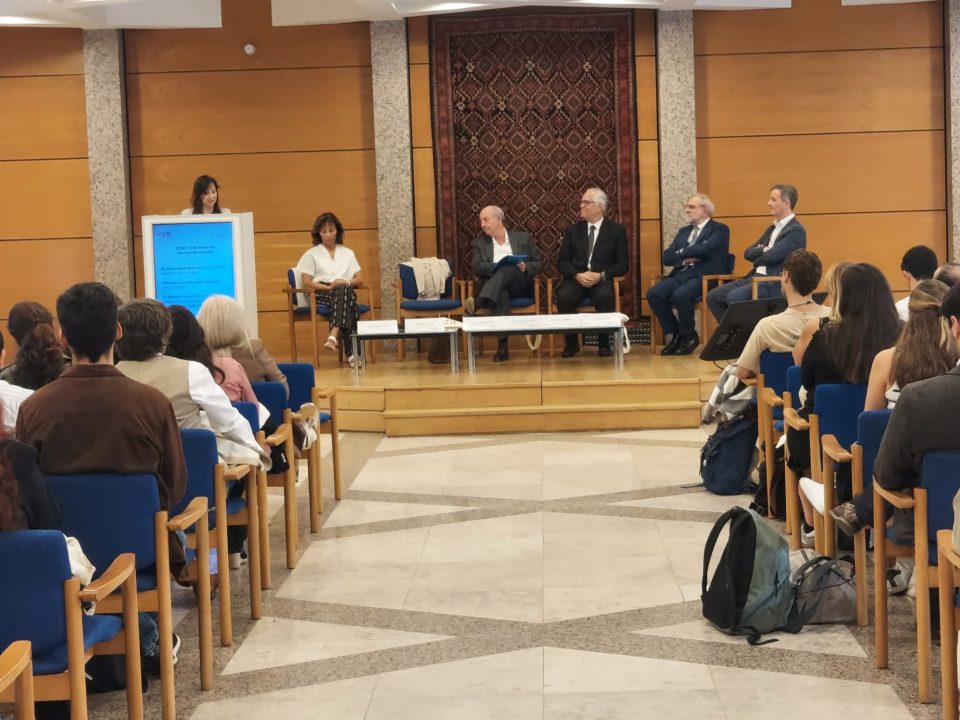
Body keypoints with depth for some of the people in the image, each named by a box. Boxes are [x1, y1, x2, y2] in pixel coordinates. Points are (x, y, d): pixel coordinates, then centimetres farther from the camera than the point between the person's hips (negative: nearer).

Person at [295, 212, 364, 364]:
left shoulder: (348, 253, 22)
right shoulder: (311, 254, 12)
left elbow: (359, 279, 15)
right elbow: (307, 284, 3)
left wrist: (346, 283, -8)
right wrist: (330, 286, -11)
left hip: (346, 293, 2)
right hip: (322, 295, -2)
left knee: (345, 289, -38)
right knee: (343, 291, -38)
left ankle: (334, 336, -55)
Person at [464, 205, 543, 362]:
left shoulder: (524, 238, 16)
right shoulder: (479, 243, 16)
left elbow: (539, 264, 11)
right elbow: (476, 268, -1)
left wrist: (525, 267, -11)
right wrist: (498, 266, -17)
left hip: (519, 286, 0)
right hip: (494, 288, 0)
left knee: (508, 268, -33)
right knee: (501, 294, -39)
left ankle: (479, 303, -49)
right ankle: (502, 345, -50)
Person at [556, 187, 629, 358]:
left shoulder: (616, 230, 8)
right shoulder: (573, 230, 15)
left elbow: (623, 264, 3)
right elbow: (562, 262, 9)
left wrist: (601, 275, -14)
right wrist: (577, 275, -12)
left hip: (602, 280, -2)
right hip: (576, 278, 2)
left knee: (605, 297, -36)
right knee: (564, 297, -32)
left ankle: (604, 342, -15)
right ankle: (571, 342, -12)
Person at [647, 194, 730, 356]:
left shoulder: (719, 229, 4)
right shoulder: (683, 231, 24)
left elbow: (703, 249, -15)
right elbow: (666, 257, 14)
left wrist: (681, 252, 1)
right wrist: (685, 259, -6)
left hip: (704, 276, -6)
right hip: (681, 274, 6)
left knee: (680, 295, -34)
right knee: (653, 294, -20)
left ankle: (688, 337, -9)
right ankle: (673, 335, -3)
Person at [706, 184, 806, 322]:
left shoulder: (796, 231, -9)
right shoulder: (773, 228, 20)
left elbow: (771, 256, -19)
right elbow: (747, 253, 13)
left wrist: (756, 260, 2)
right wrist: (763, 250, -6)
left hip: (774, 284, -9)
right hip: (755, 277, 9)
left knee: (733, 297, -31)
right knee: (713, 296, -2)